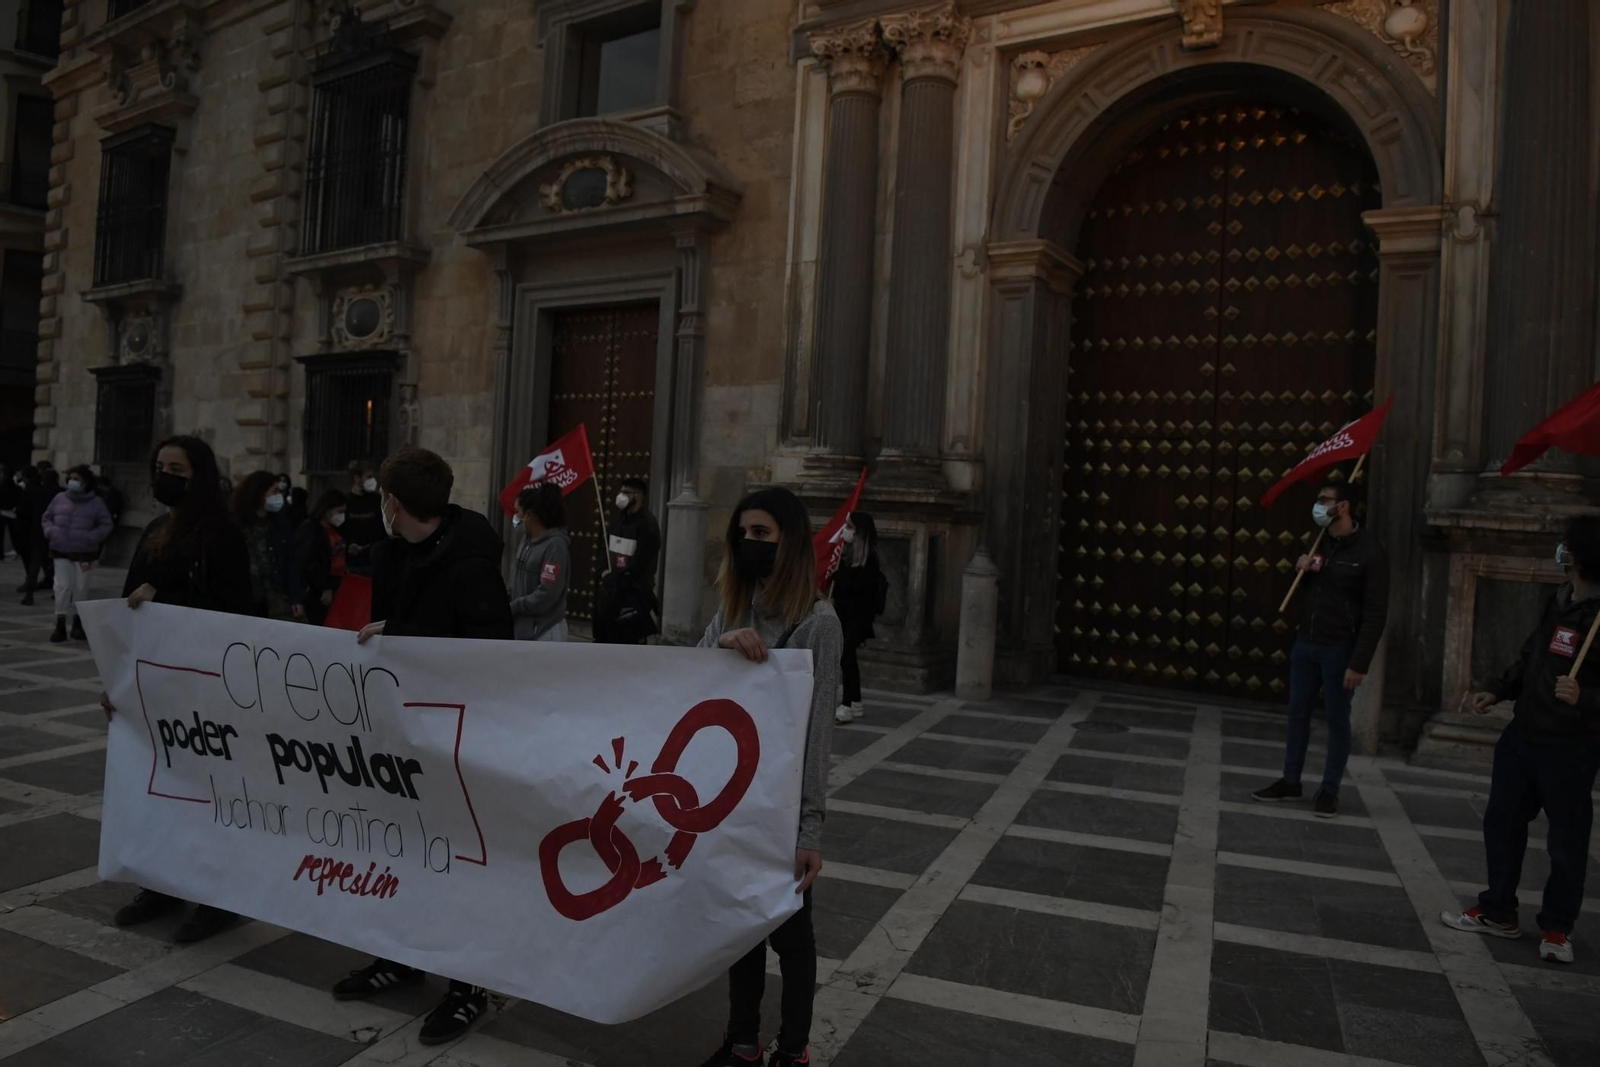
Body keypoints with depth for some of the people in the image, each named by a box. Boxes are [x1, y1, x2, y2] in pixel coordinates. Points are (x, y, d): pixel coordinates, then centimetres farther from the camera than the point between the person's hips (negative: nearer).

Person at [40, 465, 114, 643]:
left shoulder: (96, 502, 0)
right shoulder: (60, 498, 5)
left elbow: (106, 525, 1)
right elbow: (46, 518, 16)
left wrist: (90, 537, -14)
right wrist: (51, 532, -4)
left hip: (84, 553, -1)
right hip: (61, 551, 1)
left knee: (81, 587, 4)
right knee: (62, 585, -6)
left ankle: (78, 623, 20)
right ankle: (60, 624, -2)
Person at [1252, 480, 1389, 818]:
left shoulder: (1369, 551, -13)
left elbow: (1375, 614, -15)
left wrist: (1359, 663, -18)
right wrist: (1300, 569, -3)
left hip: (1339, 649, -6)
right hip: (1305, 643, 6)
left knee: (1337, 720, 6)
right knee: (1298, 714, 12)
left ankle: (1329, 789, 18)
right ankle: (1290, 781, 23)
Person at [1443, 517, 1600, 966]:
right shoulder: (1560, 600, 6)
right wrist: (1497, 690, 12)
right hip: (1522, 735, 8)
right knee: (1502, 821, 15)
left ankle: (1557, 927, 26)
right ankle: (1497, 912, 30)